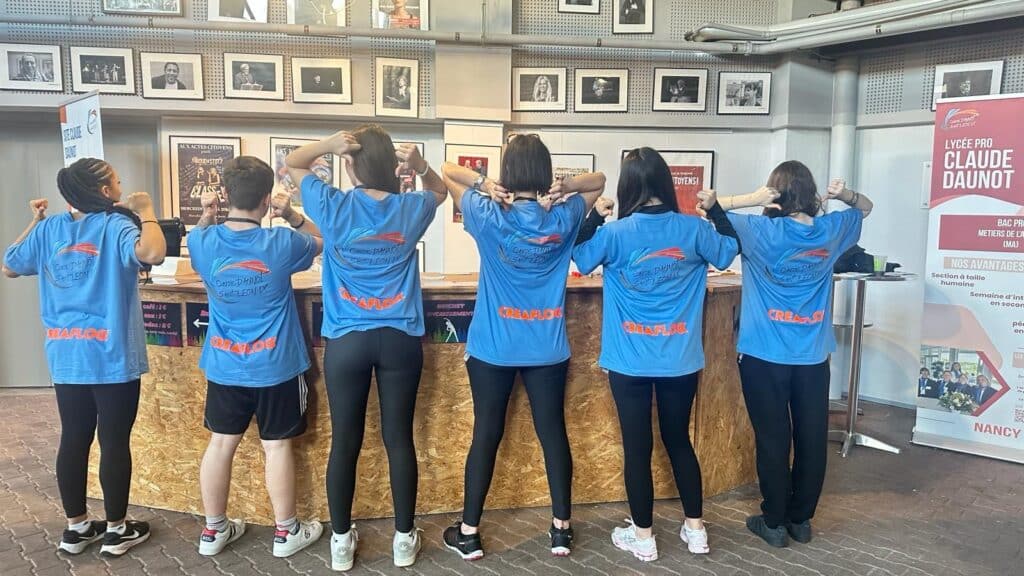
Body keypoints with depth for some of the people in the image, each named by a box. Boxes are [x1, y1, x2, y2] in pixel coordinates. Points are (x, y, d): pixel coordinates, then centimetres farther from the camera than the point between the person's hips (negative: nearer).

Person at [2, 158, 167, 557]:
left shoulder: (49, 229, 6)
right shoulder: (115, 226, -13)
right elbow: (152, 254, -33)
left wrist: (34, 222, 24)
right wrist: (146, 212, -16)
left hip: (66, 357, 6)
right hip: (112, 356, -6)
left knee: (73, 440, 14)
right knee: (115, 442, 5)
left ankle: (76, 527, 27)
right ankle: (116, 530, 16)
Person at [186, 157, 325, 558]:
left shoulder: (204, 241, -9)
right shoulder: (282, 243, -16)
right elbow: (321, 242, 6)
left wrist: (206, 213, 8)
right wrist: (292, 215, -1)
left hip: (224, 365, 3)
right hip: (276, 366, -3)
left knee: (221, 443, 14)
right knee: (277, 447, 7)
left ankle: (213, 531, 27)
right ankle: (286, 533, 20)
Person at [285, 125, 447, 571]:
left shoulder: (333, 206, -6)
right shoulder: (411, 209, -1)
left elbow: (291, 163, 11)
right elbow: (440, 191, 23)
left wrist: (328, 144, -7)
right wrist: (421, 167, 2)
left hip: (347, 342, -1)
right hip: (400, 340, 1)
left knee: (345, 441, 9)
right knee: (399, 439, 9)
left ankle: (341, 540, 21)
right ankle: (404, 538, 21)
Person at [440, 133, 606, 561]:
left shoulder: (487, 216, -9)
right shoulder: (563, 220, -3)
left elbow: (446, 170, 4)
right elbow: (599, 181, 14)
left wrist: (484, 185, -11)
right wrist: (562, 188, -4)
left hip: (492, 346, -1)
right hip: (548, 348, 2)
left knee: (486, 434, 6)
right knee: (553, 432, 9)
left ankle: (468, 533, 17)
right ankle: (561, 529, 20)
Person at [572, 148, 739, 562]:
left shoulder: (615, 234, -11)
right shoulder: (693, 229, -4)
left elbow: (581, 260, 6)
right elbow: (727, 254, 15)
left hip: (630, 361, -3)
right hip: (681, 360, 3)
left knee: (637, 447, 8)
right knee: (679, 440, 18)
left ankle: (643, 536, 20)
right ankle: (695, 529, 28)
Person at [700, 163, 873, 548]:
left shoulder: (760, 231, -11)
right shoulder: (831, 230, 2)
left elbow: (708, 205, -9)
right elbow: (865, 208, 22)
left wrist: (750, 199, -20)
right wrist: (845, 195, 2)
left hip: (765, 354, -3)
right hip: (813, 355, 4)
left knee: (772, 439, 5)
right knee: (811, 438, 12)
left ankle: (775, 522, 16)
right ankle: (801, 519, 24)